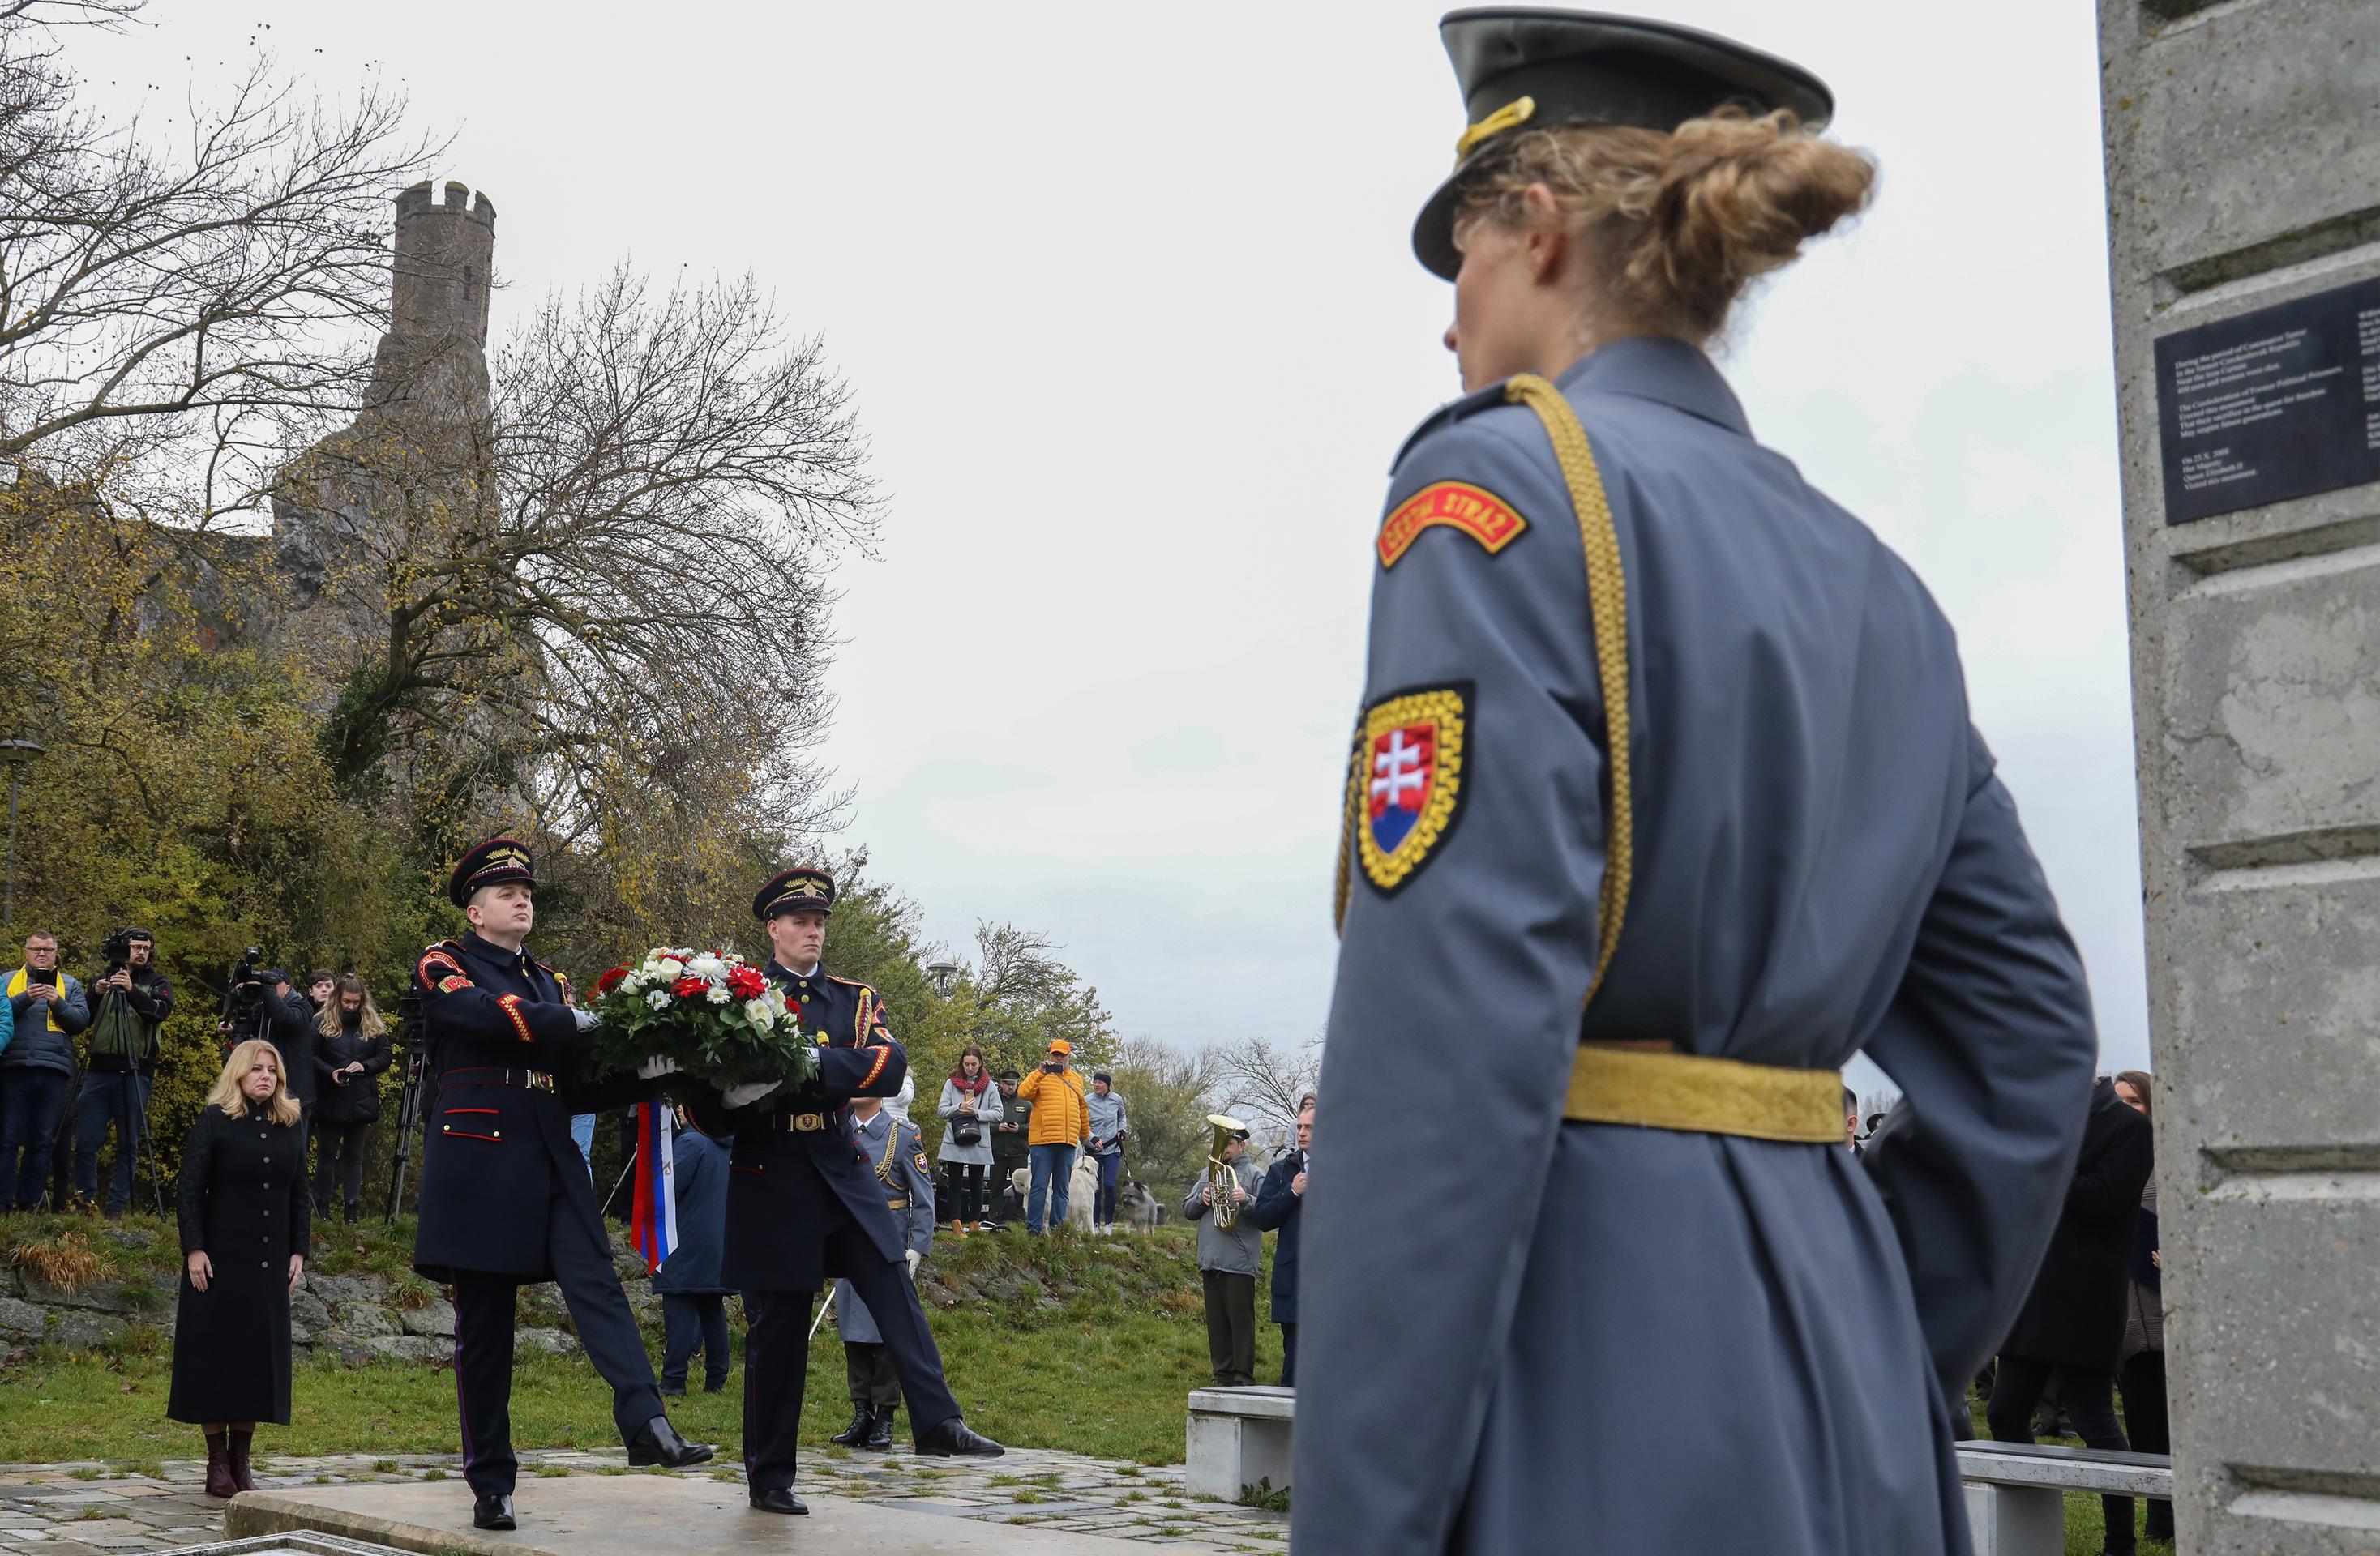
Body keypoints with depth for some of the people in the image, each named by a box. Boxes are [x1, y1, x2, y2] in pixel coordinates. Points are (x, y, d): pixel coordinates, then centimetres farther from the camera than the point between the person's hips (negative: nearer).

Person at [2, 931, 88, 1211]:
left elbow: (81, 1020, 2)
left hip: (54, 1071, 1)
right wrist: (25, 999, -14)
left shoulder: (71, 985, 15)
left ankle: (29, 1204, 8)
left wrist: (58, 1003, -12)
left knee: (43, 1141, 2)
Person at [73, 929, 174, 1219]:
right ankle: (85, 1201, 13)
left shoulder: (157, 982, 9)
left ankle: (117, 1208, 4)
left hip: (135, 1072, -2)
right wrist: (95, 995, -10)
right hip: (99, 1070, 2)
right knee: (86, 1140, -1)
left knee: (128, 1143, -1)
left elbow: (162, 1011, -9)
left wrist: (132, 991, -23)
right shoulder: (103, 978, 15)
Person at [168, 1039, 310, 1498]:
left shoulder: (291, 1126, 10)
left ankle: (241, 1460, 13)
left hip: (270, 1261, 4)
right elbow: (190, 1188, -6)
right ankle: (217, 1463, 7)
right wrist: (194, 1249, -13)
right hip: (220, 1256, -4)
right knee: (216, 1349, 0)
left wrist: (299, 1251, 6)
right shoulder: (214, 1121, -3)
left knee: (260, 1353, 4)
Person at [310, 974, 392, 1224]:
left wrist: (364, 1066, -13)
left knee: (354, 1155, 7)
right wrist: (330, 1072, -20)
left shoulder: (373, 1024, 5)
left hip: (361, 1101, 2)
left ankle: (352, 1210, 11)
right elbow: (311, 1056, -5)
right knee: (326, 1154, 4)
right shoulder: (322, 1022, -2)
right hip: (329, 1100, -2)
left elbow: (385, 1056, 4)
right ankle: (322, 1208, 11)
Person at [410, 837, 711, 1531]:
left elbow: (577, 1085, 14)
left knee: (597, 1284, -15)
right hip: (479, 1162, -4)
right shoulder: (442, 966, 4)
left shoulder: (551, 983, 21)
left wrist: (646, 1071, -2)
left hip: (553, 1164, 4)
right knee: (484, 1323, 0)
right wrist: (585, 1025, -16)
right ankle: (491, 1484, 8)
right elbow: (494, 1017, -18)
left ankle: (646, 1425, -30)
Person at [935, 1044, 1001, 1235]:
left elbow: (998, 1114, 1)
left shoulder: (990, 1087, 5)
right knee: (954, 1184, -2)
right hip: (954, 1142, -1)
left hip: (979, 1143, 1)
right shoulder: (951, 1084, 5)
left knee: (976, 1185, 8)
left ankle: (976, 1223, 16)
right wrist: (959, 1109, -15)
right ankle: (956, 1224, -3)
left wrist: (977, 1113, -13)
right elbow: (941, 1110, 2)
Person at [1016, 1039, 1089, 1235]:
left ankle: (1057, 1226, 13)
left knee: (1062, 1188, 8)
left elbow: (1082, 1110, 27)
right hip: (1043, 1140, -5)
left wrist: (1085, 1135, 31)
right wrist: (1041, 1072, -18)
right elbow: (1023, 1092, -14)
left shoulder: (1076, 1079, 19)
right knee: (1039, 1186, -5)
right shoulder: (1040, 1077, 5)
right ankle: (1033, 1228, -3)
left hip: (1068, 1142, 5)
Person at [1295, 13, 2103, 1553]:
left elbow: (1450, 1035, -19)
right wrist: (1876, 1367, 19)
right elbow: (2025, 1036, 14)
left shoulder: (1504, 486, -9)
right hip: (1845, 1389, 8)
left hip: (1585, 1369, -7)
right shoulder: (1876, 586, 14)